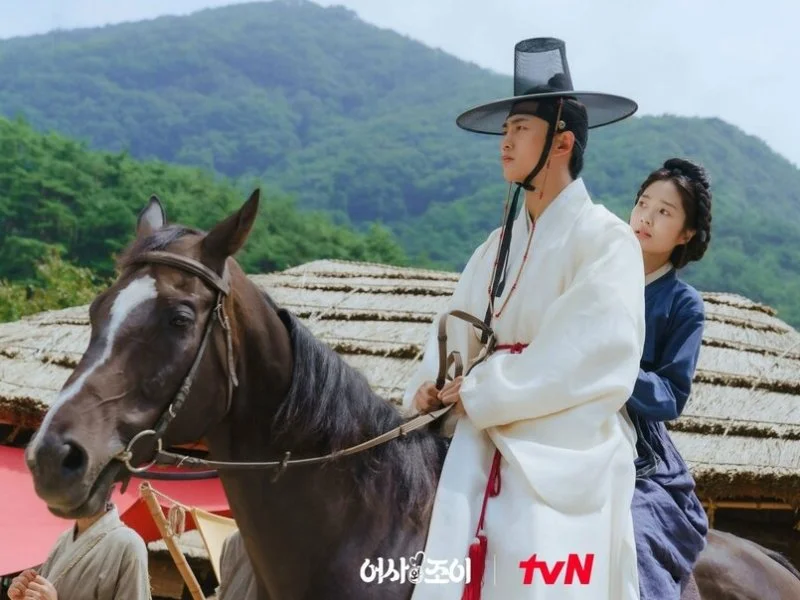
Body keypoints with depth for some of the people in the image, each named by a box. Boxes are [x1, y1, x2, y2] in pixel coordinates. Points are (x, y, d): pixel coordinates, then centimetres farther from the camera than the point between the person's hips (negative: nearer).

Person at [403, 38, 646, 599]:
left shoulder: (606, 240, -5)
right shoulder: (496, 247, 17)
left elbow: (600, 354, -17)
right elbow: (457, 334, 15)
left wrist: (480, 394, -14)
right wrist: (430, 387, -8)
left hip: (567, 458, -6)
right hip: (483, 451, 6)